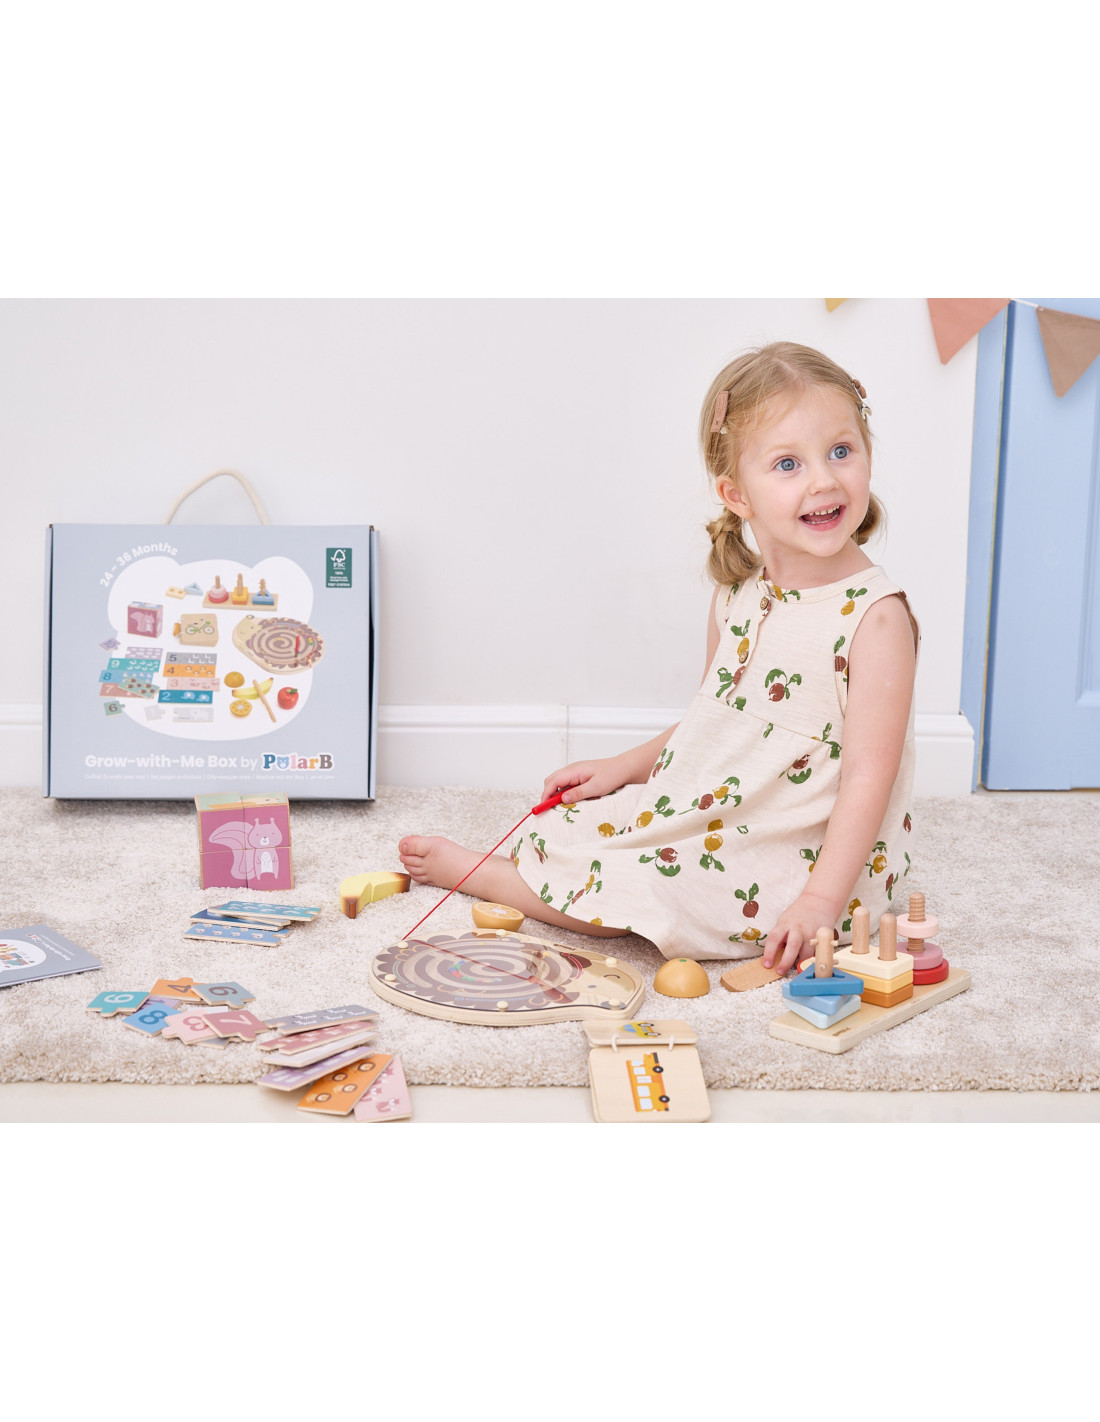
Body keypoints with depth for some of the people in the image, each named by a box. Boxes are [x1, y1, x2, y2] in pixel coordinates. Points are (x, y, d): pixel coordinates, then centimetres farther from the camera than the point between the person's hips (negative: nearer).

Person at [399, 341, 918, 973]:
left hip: (802, 866, -7)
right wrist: (624, 766, 10)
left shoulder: (875, 615, -20)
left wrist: (821, 903, -26)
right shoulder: (735, 597, 3)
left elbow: (869, 773, -22)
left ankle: (469, 869, 12)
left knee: (611, 886, -10)